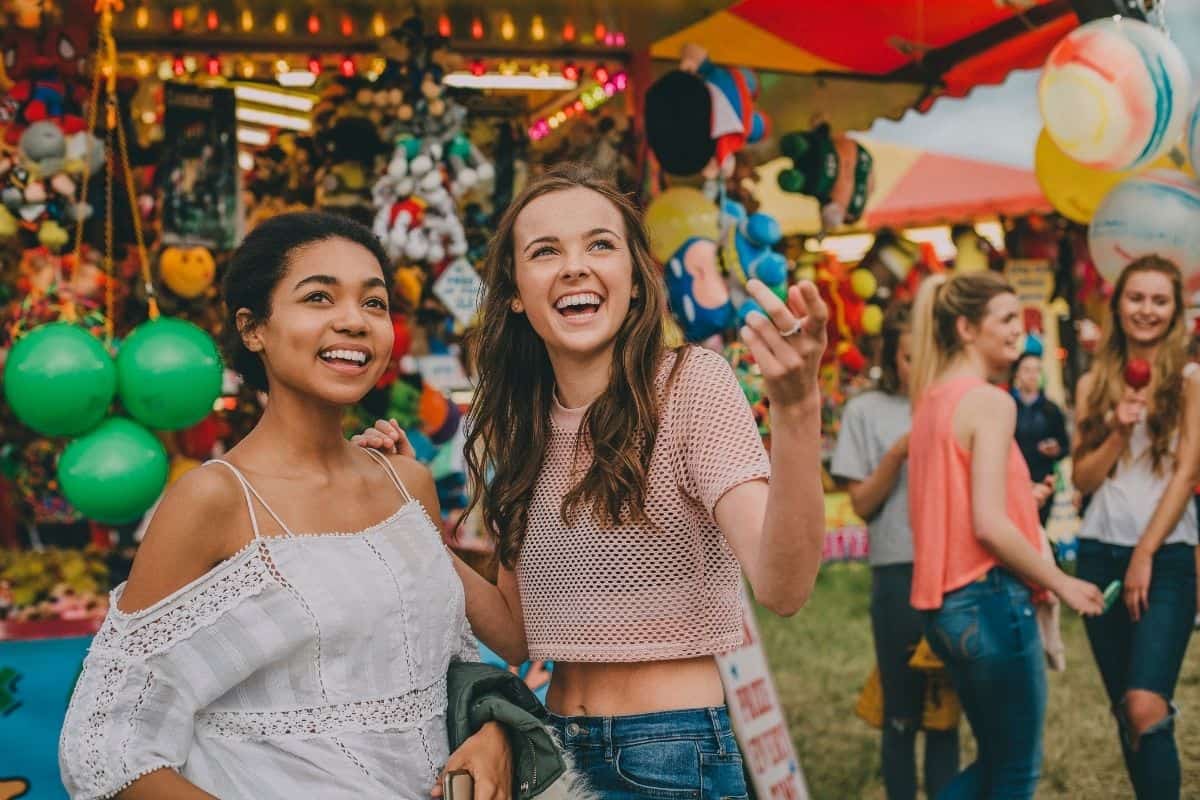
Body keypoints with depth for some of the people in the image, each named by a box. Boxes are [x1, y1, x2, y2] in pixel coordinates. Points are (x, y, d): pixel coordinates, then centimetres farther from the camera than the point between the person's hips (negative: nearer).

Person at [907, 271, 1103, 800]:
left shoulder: (932, 401, 12)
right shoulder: (991, 402, -14)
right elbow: (989, 524, -21)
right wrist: (1060, 583, -10)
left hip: (947, 605, 9)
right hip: (991, 601, -9)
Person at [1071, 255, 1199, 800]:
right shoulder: (1093, 384, 10)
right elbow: (1083, 479, 6)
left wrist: (1145, 555, -11)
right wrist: (1119, 432, -12)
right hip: (1100, 554, 4)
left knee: (1146, 708, -17)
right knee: (1124, 711, 9)